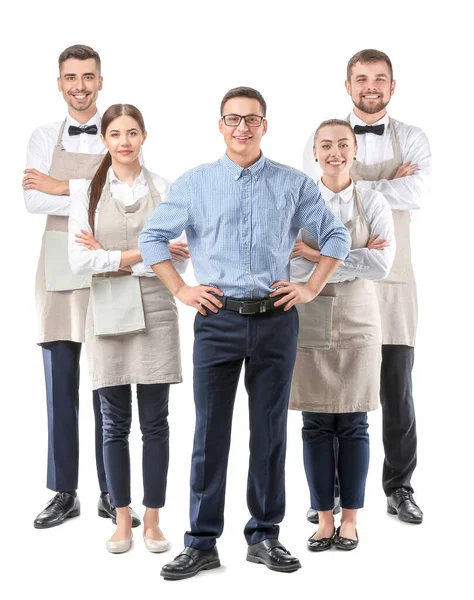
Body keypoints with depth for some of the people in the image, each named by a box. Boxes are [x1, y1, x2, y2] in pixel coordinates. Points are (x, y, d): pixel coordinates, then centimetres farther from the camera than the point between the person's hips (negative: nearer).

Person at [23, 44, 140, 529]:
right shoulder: (44, 138, 10)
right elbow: (33, 201, -6)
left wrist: (65, 189, -13)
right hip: (58, 272, 2)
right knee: (60, 389, 5)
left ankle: (111, 494, 14)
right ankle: (64, 494, 15)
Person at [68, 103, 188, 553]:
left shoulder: (165, 190, 3)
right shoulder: (88, 193, 4)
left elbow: (179, 258, -5)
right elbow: (79, 261, -6)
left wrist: (112, 258, -9)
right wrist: (145, 253, -12)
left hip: (155, 313, -1)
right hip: (108, 314, 1)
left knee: (154, 422, 4)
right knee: (115, 423, 6)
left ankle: (152, 520, 14)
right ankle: (122, 520, 17)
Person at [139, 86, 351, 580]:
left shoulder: (294, 184, 6)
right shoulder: (195, 183, 5)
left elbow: (336, 235, 13)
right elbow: (151, 237, 10)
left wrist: (311, 288, 4)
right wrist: (180, 290, 2)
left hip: (276, 321, 1)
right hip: (217, 321, -1)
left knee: (270, 431, 7)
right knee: (210, 432, 1)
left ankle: (264, 538, 18)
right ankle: (201, 543, 8)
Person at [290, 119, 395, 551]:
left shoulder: (373, 203, 2)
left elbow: (382, 264, -13)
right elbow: (291, 267, -10)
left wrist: (319, 255, -15)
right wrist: (355, 259, -15)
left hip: (357, 322, 0)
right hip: (309, 322, 0)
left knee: (353, 425, 4)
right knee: (317, 425, 4)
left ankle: (350, 520, 14)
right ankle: (324, 519, 14)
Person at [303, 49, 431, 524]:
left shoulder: (412, 140, 7)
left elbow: (414, 193, -14)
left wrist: (354, 187, -11)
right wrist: (389, 184, -9)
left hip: (391, 280, 1)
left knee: (397, 391, 4)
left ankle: (399, 488, 18)